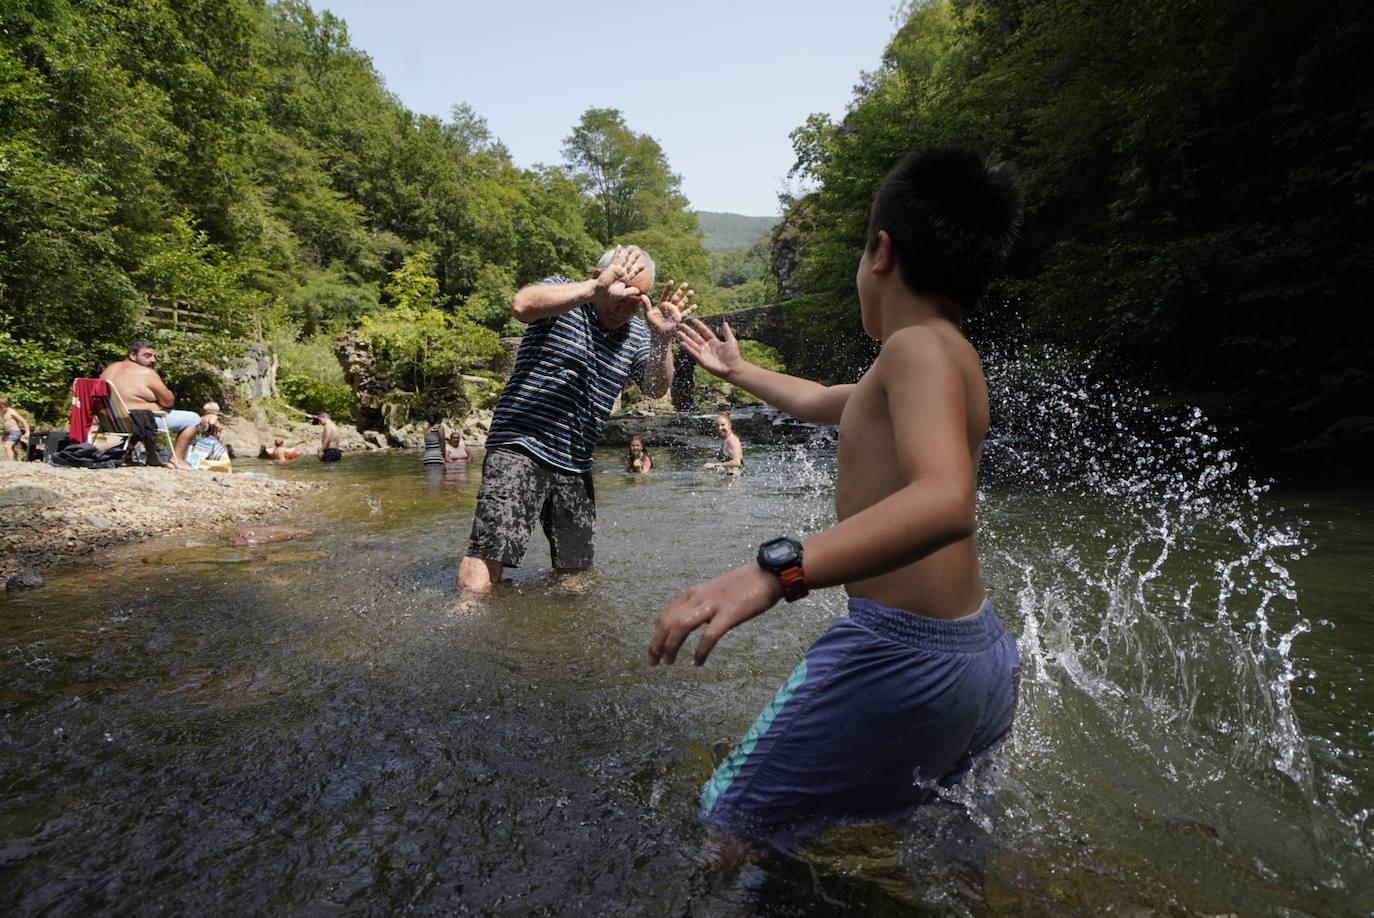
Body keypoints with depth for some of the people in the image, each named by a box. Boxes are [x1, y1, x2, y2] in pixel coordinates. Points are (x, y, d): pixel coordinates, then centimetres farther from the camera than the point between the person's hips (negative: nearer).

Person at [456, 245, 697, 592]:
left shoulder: (637, 333, 12)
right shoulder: (562, 295, -3)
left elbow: (656, 389, -1)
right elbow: (522, 304, -26)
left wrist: (662, 339, -18)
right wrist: (596, 289, -31)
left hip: (575, 464, 6)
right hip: (520, 446, -6)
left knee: (577, 568, 12)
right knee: (487, 558, -16)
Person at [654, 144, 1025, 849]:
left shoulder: (919, 346, -15)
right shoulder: (951, 359, 15)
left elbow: (946, 500, -34)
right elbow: (818, 402, 30)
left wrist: (778, 569, -44)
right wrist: (737, 370, 43)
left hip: (902, 654, -10)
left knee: (730, 827, 0)